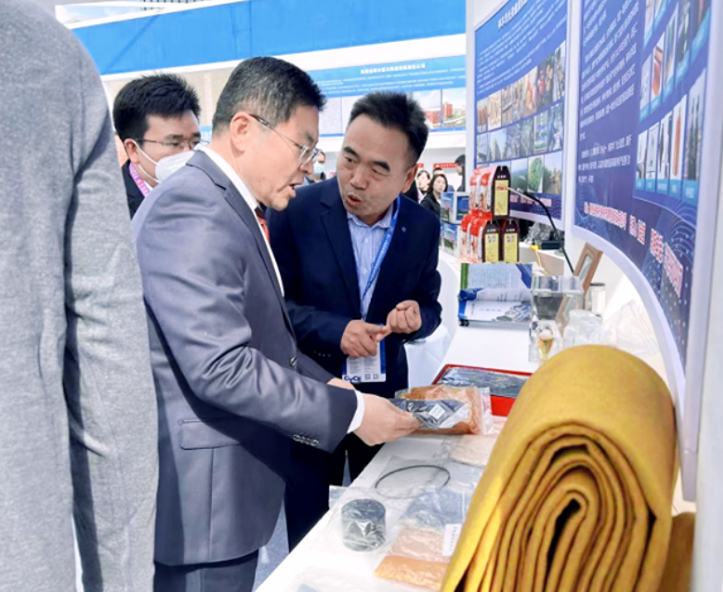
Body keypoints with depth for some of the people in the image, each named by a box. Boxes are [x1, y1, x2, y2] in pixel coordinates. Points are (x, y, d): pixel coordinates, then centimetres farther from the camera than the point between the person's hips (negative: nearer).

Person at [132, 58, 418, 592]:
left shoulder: (229, 206, 10)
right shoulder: (192, 213, -22)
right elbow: (222, 368, -28)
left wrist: (327, 384, 3)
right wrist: (351, 411, -20)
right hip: (201, 492, -9)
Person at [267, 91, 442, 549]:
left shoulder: (423, 227, -4)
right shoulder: (296, 210, -13)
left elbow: (429, 307, 6)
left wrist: (416, 317, -17)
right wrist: (335, 330, -23)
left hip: (385, 398, 3)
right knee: (308, 540, 13)